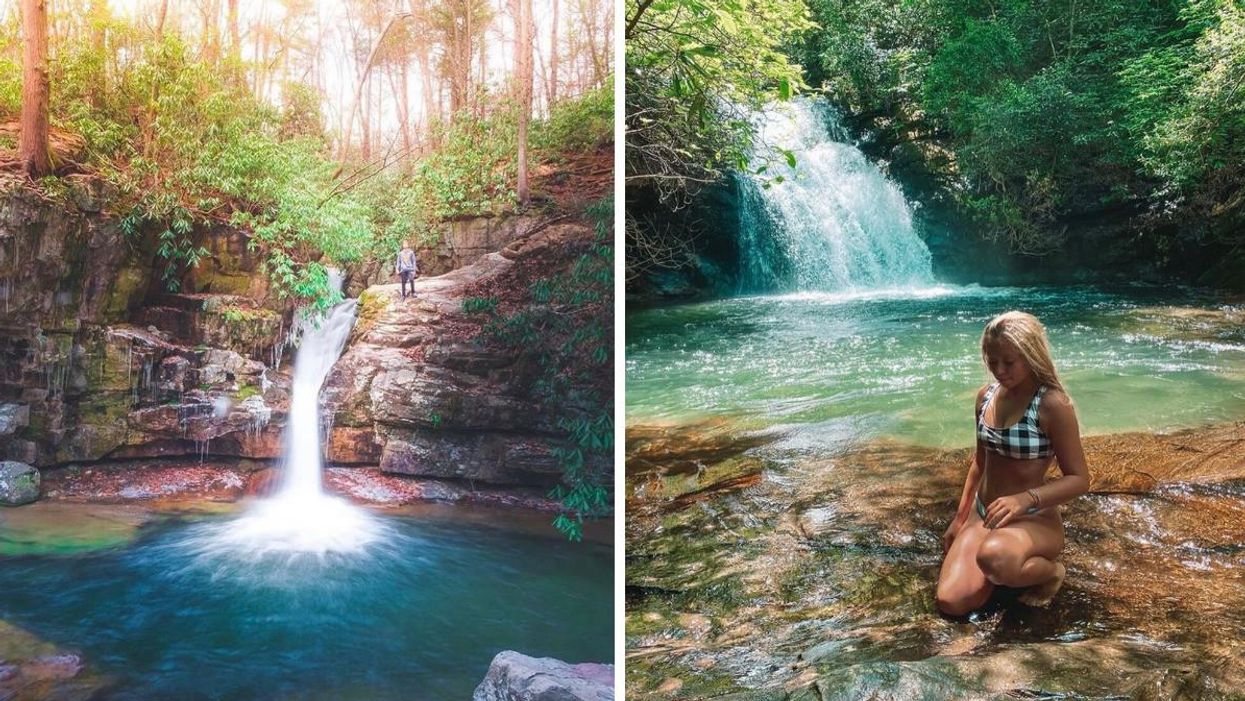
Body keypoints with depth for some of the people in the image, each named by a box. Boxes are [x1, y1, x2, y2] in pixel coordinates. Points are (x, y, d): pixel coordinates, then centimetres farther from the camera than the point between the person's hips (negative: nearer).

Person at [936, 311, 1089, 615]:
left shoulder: (1052, 404, -17)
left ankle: (1050, 571, -5)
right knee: (950, 602, -13)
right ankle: (1010, 563, 16)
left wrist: (1026, 499, -30)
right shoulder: (986, 396, 4)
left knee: (992, 557, -41)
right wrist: (960, 518, 16)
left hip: (1034, 520, -6)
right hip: (983, 514, 6)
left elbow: (1078, 479, -14)